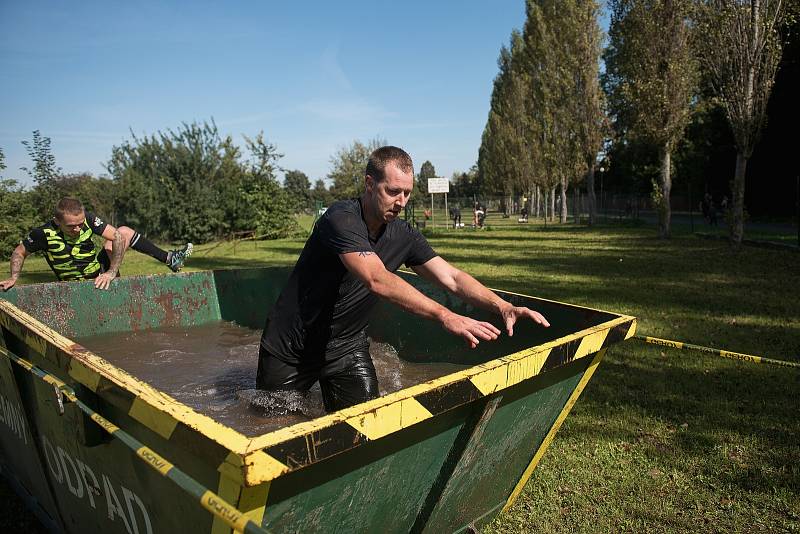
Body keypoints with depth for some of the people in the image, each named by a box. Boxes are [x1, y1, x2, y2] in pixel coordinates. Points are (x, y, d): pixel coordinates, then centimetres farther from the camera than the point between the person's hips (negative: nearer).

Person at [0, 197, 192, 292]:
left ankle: (168, 259, 12)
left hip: (100, 270, 3)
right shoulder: (43, 234, -22)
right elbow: (19, 253, -4)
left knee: (124, 231, 1)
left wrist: (112, 271, -28)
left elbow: (117, 236, -21)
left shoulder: (87, 219, -18)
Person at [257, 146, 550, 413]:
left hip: (347, 345, 5)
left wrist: (503, 306, -22)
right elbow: (377, 280, -39)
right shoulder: (342, 219, -26)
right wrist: (445, 316, -45)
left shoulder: (404, 235, -6)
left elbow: (452, 277, -7)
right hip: (292, 345, -4)